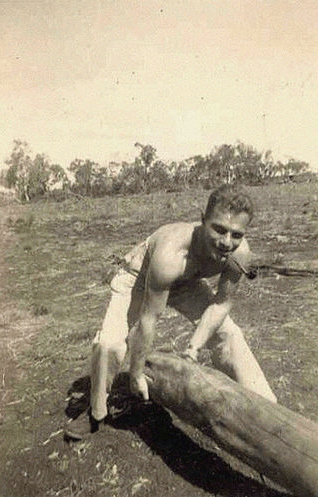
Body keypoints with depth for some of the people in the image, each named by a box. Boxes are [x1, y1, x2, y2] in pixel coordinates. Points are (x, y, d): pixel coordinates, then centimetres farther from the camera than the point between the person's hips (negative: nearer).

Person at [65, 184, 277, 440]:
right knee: (108, 344, -19)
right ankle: (97, 413, 11)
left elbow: (221, 303, -13)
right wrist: (136, 374, -21)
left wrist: (193, 348, -19)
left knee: (229, 335, -3)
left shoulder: (240, 253, -29)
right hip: (139, 278, -4)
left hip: (187, 283, 4)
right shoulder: (170, 255, -45)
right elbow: (148, 319, -34)